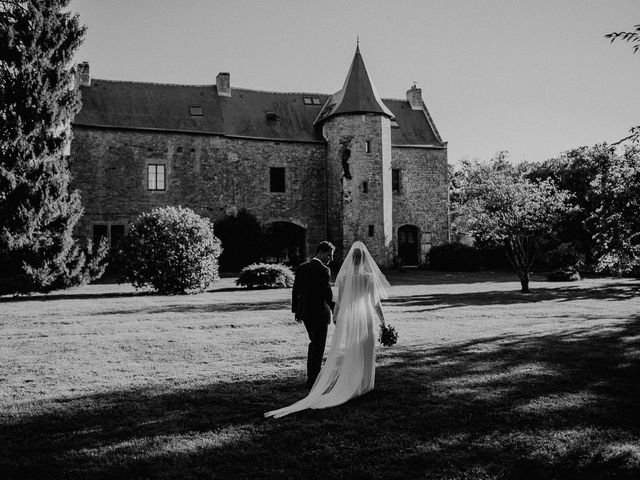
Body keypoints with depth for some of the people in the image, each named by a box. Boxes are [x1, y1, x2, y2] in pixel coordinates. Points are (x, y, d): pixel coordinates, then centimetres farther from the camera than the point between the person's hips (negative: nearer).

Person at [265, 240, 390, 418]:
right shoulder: (371, 276, -9)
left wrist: (335, 317, 13)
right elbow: (375, 302, -6)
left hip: (347, 318, 2)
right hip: (366, 318, -2)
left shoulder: (344, 276, -3)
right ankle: (362, 385, 15)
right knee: (364, 354, 10)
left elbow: (339, 300, 0)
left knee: (341, 351, 9)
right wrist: (383, 321, 3)